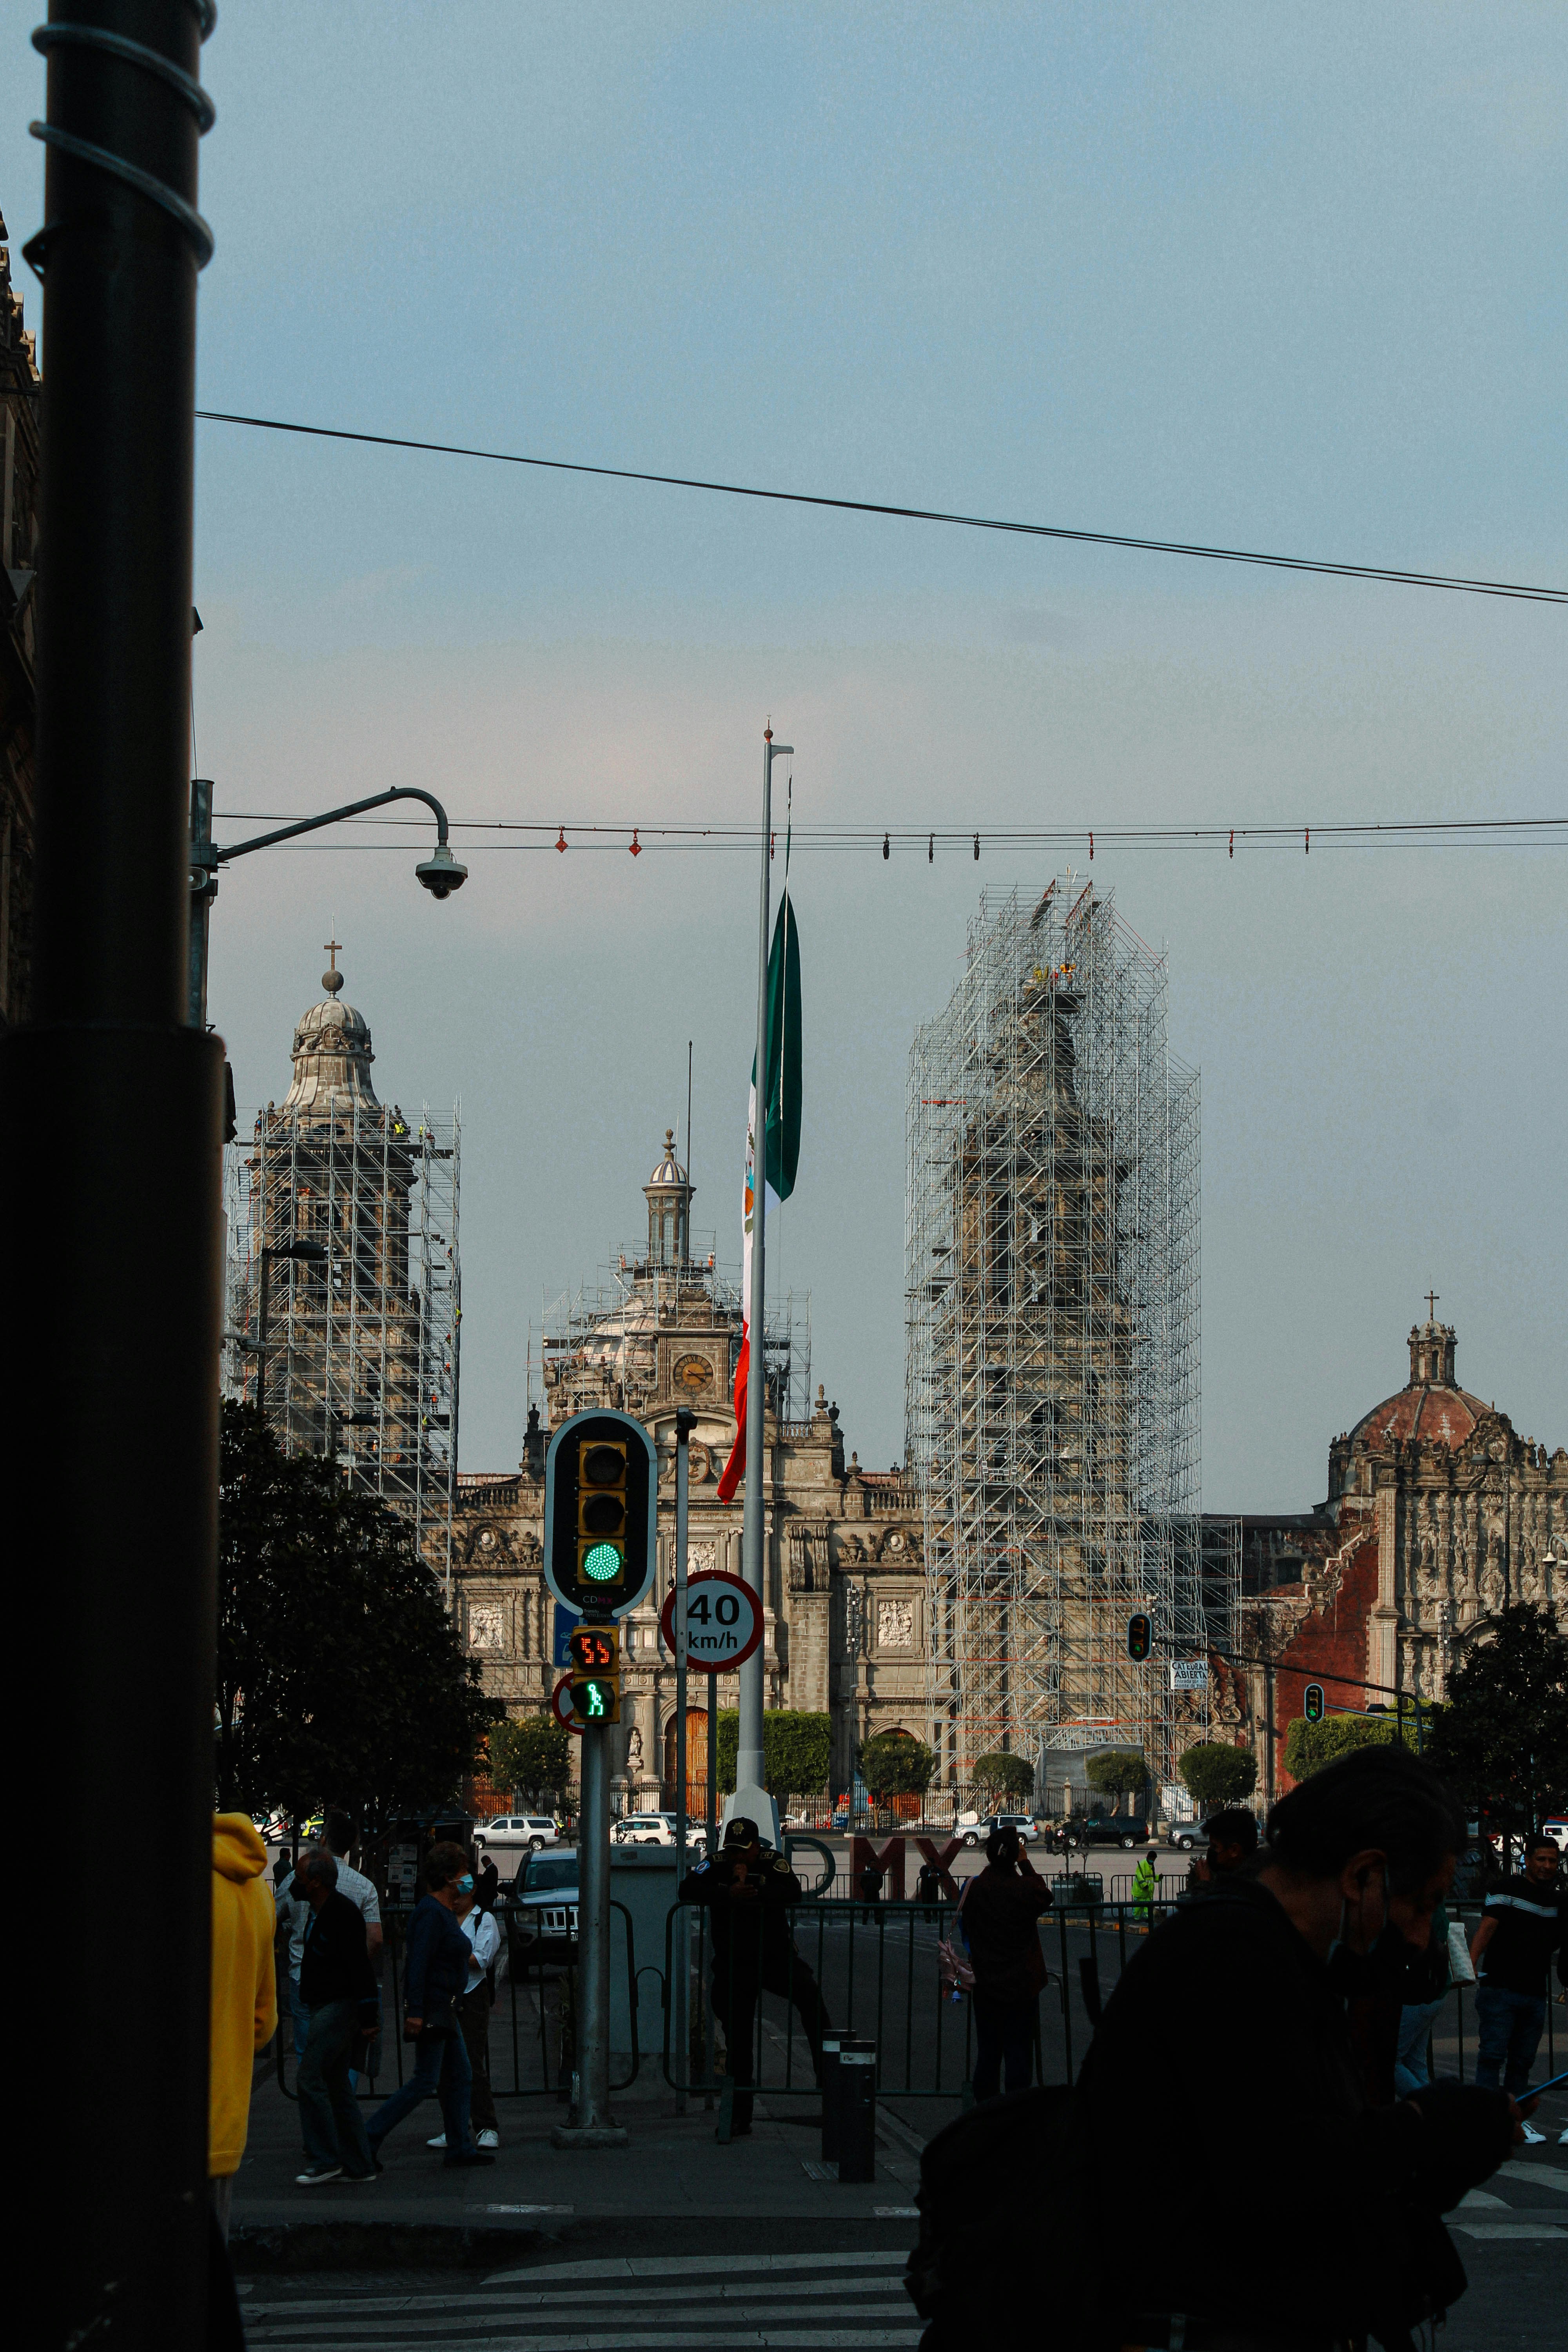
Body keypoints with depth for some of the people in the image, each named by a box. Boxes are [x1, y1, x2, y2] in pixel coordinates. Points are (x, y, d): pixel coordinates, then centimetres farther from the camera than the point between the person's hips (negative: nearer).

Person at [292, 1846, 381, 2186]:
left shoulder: (341, 1913, -17)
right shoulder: (320, 1912, 15)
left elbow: (360, 1967, -21)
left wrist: (368, 2018, -24)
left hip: (338, 2006, -11)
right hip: (326, 2007, 11)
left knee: (311, 2079, -13)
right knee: (336, 2085, 11)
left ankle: (325, 2160, -10)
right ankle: (358, 2166, 13)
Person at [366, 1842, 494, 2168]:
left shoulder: (445, 1912, 15)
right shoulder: (431, 1913, -17)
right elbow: (418, 1963, -23)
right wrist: (415, 2013, -27)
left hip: (443, 2011, 11)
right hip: (431, 2009, -11)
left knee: (460, 2076, 11)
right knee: (425, 2082, -10)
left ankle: (460, 2147, 15)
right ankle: (368, 2139, -9)